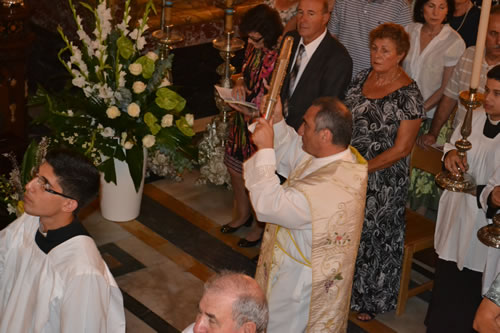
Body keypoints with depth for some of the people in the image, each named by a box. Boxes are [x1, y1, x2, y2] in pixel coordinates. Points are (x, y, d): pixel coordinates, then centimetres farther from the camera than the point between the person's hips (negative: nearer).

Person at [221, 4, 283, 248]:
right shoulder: (253, 47, -1)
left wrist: (254, 107, -27)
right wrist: (240, 83, -5)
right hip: (243, 119, 8)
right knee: (235, 168, 20)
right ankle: (243, 214, 45)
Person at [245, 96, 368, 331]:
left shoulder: (331, 188, -38)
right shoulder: (338, 157, -8)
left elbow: (270, 205, -37)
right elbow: (292, 155, 10)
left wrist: (264, 149, -30)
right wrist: (277, 123, -6)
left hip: (302, 283, -9)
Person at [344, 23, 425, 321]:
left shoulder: (408, 95, -17)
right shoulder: (362, 78, 1)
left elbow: (401, 149, -16)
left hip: (383, 180, -5)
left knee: (375, 235, 10)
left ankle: (372, 301, 32)